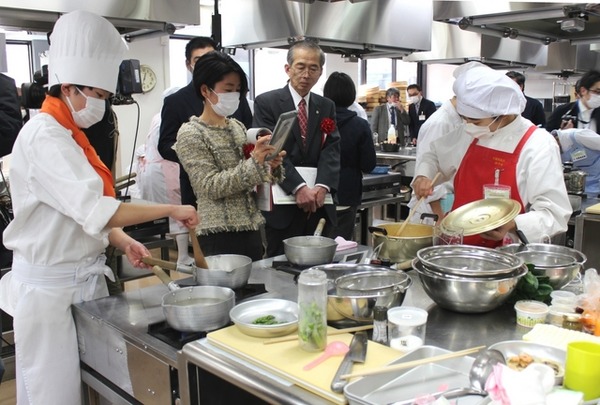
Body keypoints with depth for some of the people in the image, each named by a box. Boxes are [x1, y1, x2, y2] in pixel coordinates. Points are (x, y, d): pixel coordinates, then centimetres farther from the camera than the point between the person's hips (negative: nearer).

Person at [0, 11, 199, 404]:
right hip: (51, 286, -8)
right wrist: (171, 209, -22)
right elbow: (94, 209, -29)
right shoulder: (43, 136, -18)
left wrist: (123, 241, 0)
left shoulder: (68, 135, 12)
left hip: (84, 278, 8)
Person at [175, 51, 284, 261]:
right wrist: (254, 163, -25)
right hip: (219, 234, -6)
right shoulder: (190, 133, -7)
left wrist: (270, 167, -7)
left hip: (251, 228, 7)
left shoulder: (238, 127, 12)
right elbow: (210, 186, -16)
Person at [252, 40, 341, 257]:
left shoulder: (327, 106, 13)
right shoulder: (266, 102, -1)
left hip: (319, 205, 4)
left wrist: (322, 186, -15)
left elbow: (332, 149, 3)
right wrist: (299, 187, -21)